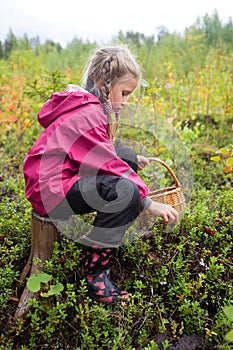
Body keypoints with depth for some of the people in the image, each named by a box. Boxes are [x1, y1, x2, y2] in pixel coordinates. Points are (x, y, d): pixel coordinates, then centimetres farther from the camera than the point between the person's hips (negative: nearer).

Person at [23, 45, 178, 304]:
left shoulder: (84, 105, 11)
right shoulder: (87, 114, -20)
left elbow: (98, 151, 19)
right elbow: (109, 165, -21)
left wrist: (130, 161, 9)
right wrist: (149, 203, -16)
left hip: (63, 175, 10)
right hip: (50, 193, -10)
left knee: (127, 155, 9)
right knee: (127, 191, -29)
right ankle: (93, 269, -13)